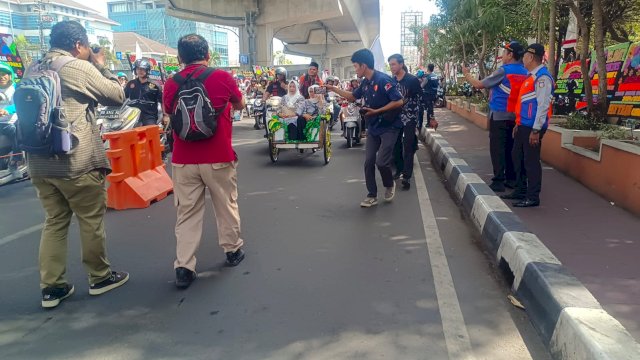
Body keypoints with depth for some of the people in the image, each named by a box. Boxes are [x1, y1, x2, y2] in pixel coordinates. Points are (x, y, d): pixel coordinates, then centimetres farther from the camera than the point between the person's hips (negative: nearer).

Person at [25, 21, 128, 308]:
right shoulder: (81, 68, -8)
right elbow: (118, 97, -1)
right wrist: (102, 67, 13)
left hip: (39, 161, 7)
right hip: (77, 161, -7)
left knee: (54, 222, 13)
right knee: (92, 221, 7)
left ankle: (51, 287, 15)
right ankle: (99, 277, 19)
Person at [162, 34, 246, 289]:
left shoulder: (171, 84, -1)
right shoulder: (222, 77, -6)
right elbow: (240, 105, 12)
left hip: (183, 160, 2)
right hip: (219, 158, -1)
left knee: (187, 213, 7)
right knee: (226, 206, 16)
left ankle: (184, 267, 6)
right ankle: (233, 250, 30)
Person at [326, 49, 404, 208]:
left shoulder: (383, 80, -20)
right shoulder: (365, 83, 5)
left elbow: (398, 101, -23)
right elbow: (352, 97, 23)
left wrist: (376, 111, -23)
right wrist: (334, 89, 17)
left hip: (389, 127, -7)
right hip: (373, 128, 8)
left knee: (381, 162, -13)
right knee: (369, 162, 3)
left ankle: (389, 185, 17)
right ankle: (372, 196, 14)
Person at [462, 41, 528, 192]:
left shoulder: (503, 71, -13)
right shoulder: (525, 73, 5)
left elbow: (479, 85, -6)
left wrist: (466, 74, 10)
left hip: (499, 115, -6)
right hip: (515, 116, 6)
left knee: (497, 148, -2)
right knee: (511, 148, 13)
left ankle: (499, 181, -3)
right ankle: (511, 179, 18)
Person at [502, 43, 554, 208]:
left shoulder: (542, 77, -14)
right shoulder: (531, 76, 17)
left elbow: (543, 105, -20)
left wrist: (536, 130, -22)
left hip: (532, 127, -10)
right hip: (523, 125, 10)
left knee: (531, 161, -4)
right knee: (518, 158, 16)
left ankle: (533, 197, 4)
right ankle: (520, 191, 28)